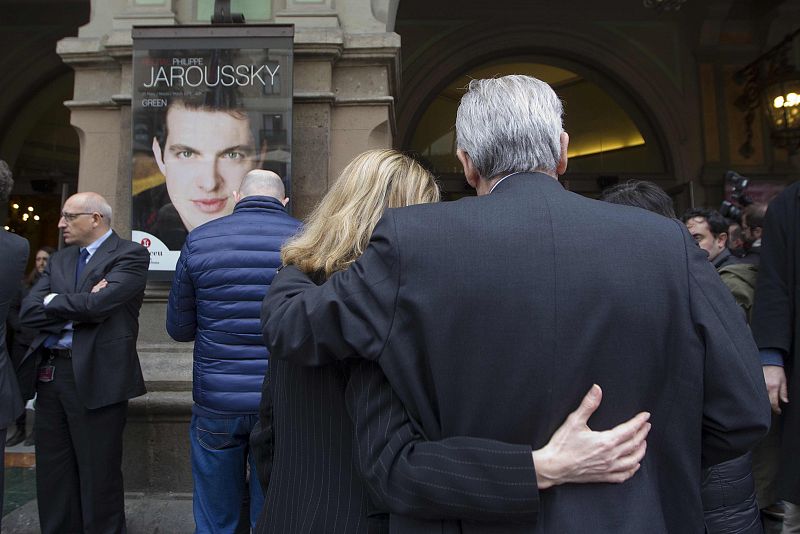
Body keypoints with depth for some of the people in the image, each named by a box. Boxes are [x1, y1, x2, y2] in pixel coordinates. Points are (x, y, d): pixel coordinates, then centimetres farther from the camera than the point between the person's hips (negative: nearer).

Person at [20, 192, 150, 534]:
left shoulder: (130, 255, -8)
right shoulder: (58, 260, 14)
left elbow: (97, 305, -21)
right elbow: (28, 312, 3)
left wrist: (53, 301, -4)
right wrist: (78, 308, -12)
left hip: (96, 376, -7)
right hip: (50, 373, 7)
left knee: (98, 475, 6)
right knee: (52, 474, 17)